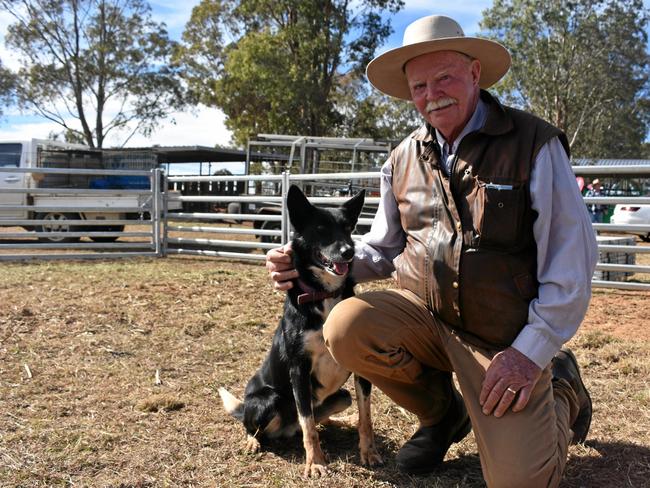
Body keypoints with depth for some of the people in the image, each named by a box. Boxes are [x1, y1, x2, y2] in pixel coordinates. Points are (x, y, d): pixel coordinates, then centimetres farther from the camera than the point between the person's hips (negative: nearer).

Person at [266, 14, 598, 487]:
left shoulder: (535, 145, -10)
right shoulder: (404, 160, 5)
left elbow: (572, 259, -11)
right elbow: (380, 250, 13)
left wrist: (532, 351, -16)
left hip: (506, 340, -4)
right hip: (425, 314, 4)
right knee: (346, 328, -24)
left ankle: (562, 390, 22)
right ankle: (441, 413, 7)